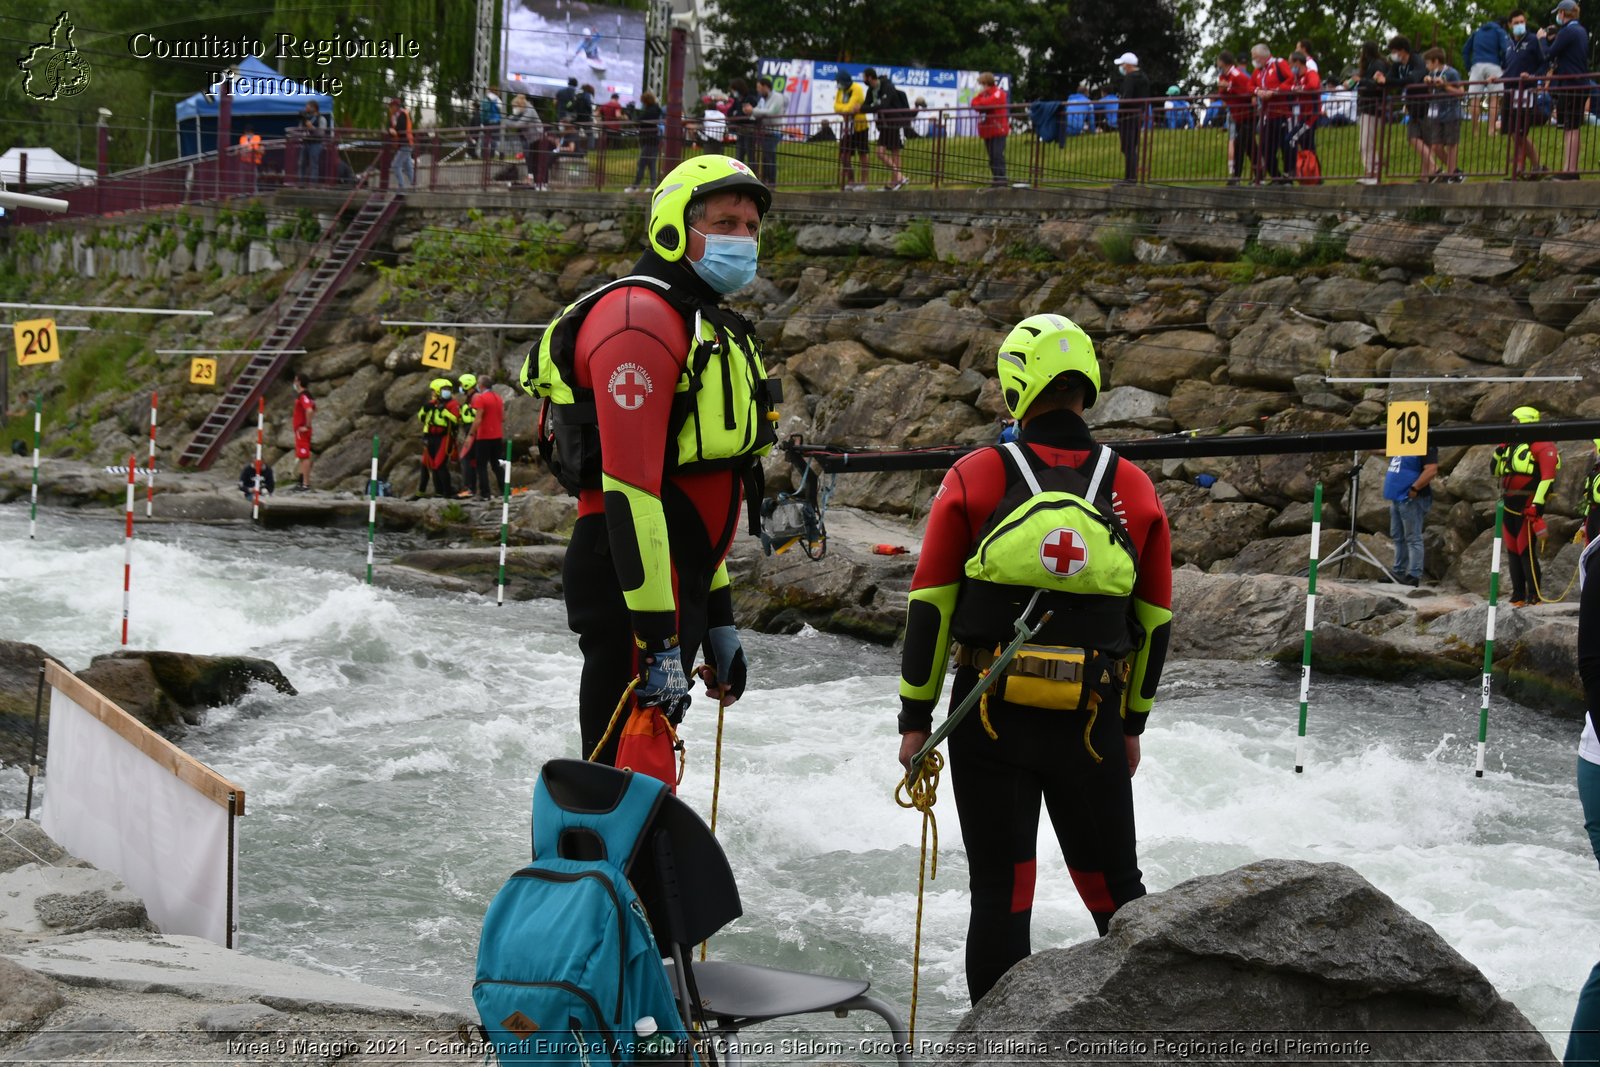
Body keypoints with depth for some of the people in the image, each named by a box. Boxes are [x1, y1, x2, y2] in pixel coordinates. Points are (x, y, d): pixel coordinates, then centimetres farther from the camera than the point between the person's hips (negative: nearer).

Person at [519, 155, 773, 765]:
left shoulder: (711, 329, 21)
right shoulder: (640, 317, -13)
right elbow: (629, 486, -22)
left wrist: (717, 619, 22)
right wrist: (659, 641, -25)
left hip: (677, 583, 10)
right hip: (631, 590, -10)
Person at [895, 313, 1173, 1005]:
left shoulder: (974, 478, -5)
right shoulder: (1135, 490, 2)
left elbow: (929, 607, -3)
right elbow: (1154, 621, 9)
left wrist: (915, 718, 6)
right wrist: (1133, 722, 21)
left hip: (989, 721, -1)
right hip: (1093, 727, 2)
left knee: (1000, 893, 6)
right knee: (1115, 887, 14)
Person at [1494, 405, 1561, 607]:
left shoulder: (1542, 446, -6)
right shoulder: (1512, 445, 20)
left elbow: (1548, 476, -15)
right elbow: (1495, 470, 26)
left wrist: (1538, 503, -24)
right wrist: (1500, 450, 8)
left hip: (1527, 506, -8)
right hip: (1509, 506, 9)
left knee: (1526, 551, -13)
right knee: (1513, 551, 9)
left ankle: (1534, 597, -11)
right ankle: (1518, 596, 14)